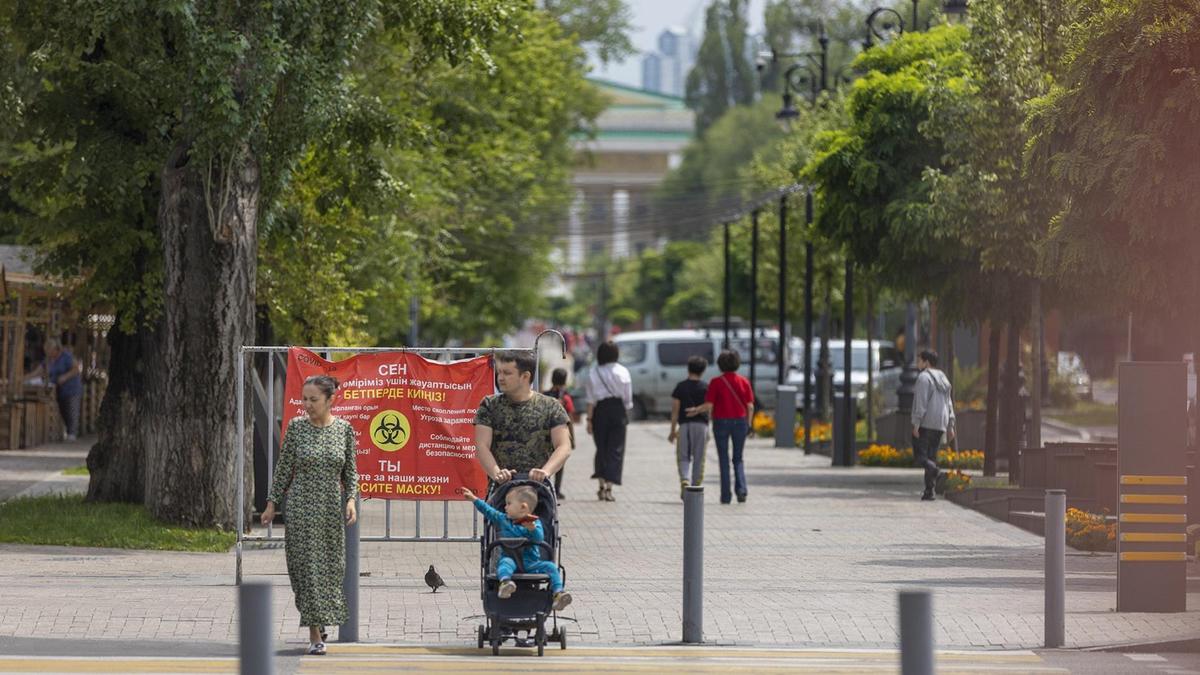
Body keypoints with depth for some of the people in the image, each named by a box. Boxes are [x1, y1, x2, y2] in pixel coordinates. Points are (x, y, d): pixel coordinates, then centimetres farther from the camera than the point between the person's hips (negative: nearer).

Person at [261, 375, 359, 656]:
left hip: (332, 507, 2)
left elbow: (350, 471, 7)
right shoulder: (296, 427, -3)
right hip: (302, 506, -2)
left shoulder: (344, 429, 2)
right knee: (307, 567, -5)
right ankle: (315, 635, -4)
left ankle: (319, 619, 30)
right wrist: (272, 503, 1)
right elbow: (284, 468, 2)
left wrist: (351, 500, -6)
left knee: (331, 567, 7)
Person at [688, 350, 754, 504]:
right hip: (740, 422, 2)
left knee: (724, 460, 7)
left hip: (721, 422, -2)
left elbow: (709, 406, -10)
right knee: (738, 459, 13)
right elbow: (750, 406, -3)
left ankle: (726, 495, 6)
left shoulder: (716, 382, -7)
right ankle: (741, 488, -8)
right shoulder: (743, 382, 0)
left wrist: (696, 410, 7)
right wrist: (748, 424, 8)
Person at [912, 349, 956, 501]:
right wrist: (950, 426, 19)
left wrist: (916, 424, -16)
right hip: (940, 424, 7)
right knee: (932, 456, 10)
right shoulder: (943, 379, 17)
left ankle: (934, 471, -32)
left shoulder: (924, 377, -8)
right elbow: (949, 404, 18)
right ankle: (929, 491, 4)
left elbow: (921, 403, -16)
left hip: (925, 423, -7)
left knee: (919, 454, -4)